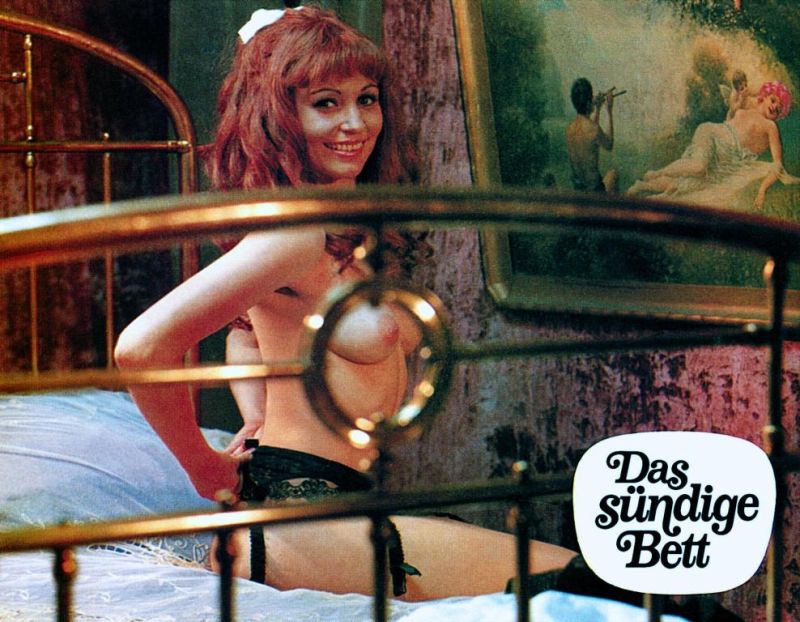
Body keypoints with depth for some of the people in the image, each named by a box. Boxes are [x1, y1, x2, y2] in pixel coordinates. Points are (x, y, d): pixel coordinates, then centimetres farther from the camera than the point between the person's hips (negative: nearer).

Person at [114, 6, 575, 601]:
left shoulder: (352, 233, 14)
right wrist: (207, 468, -10)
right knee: (561, 575, -16)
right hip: (301, 524, -10)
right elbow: (142, 347, -24)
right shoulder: (298, 232, -15)